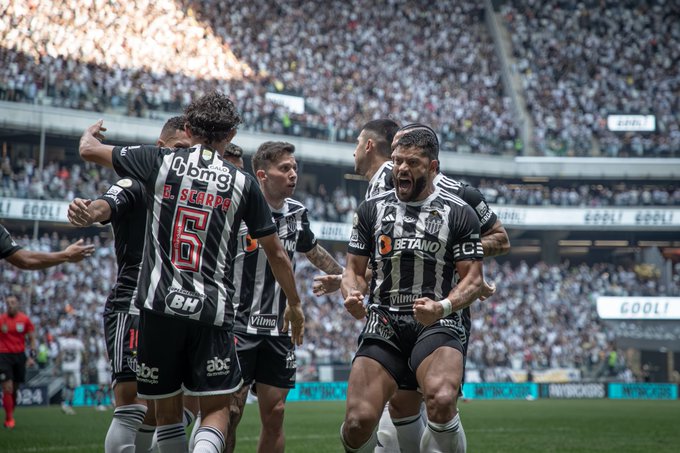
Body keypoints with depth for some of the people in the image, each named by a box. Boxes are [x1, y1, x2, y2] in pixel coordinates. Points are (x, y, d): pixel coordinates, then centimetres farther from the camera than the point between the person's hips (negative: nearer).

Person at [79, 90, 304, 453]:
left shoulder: (160, 161, 2)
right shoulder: (243, 184, 5)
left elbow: (89, 150, 15)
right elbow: (276, 253, 12)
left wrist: (91, 132, 39)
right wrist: (294, 304, 26)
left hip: (159, 306, 1)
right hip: (212, 313, 0)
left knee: (167, 411, 13)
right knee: (216, 410, 4)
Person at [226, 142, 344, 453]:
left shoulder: (296, 212, 10)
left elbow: (312, 250, 29)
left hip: (278, 331, 6)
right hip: (239, 325, -6)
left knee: (274, 413, 5)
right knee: (230, 410, -8)